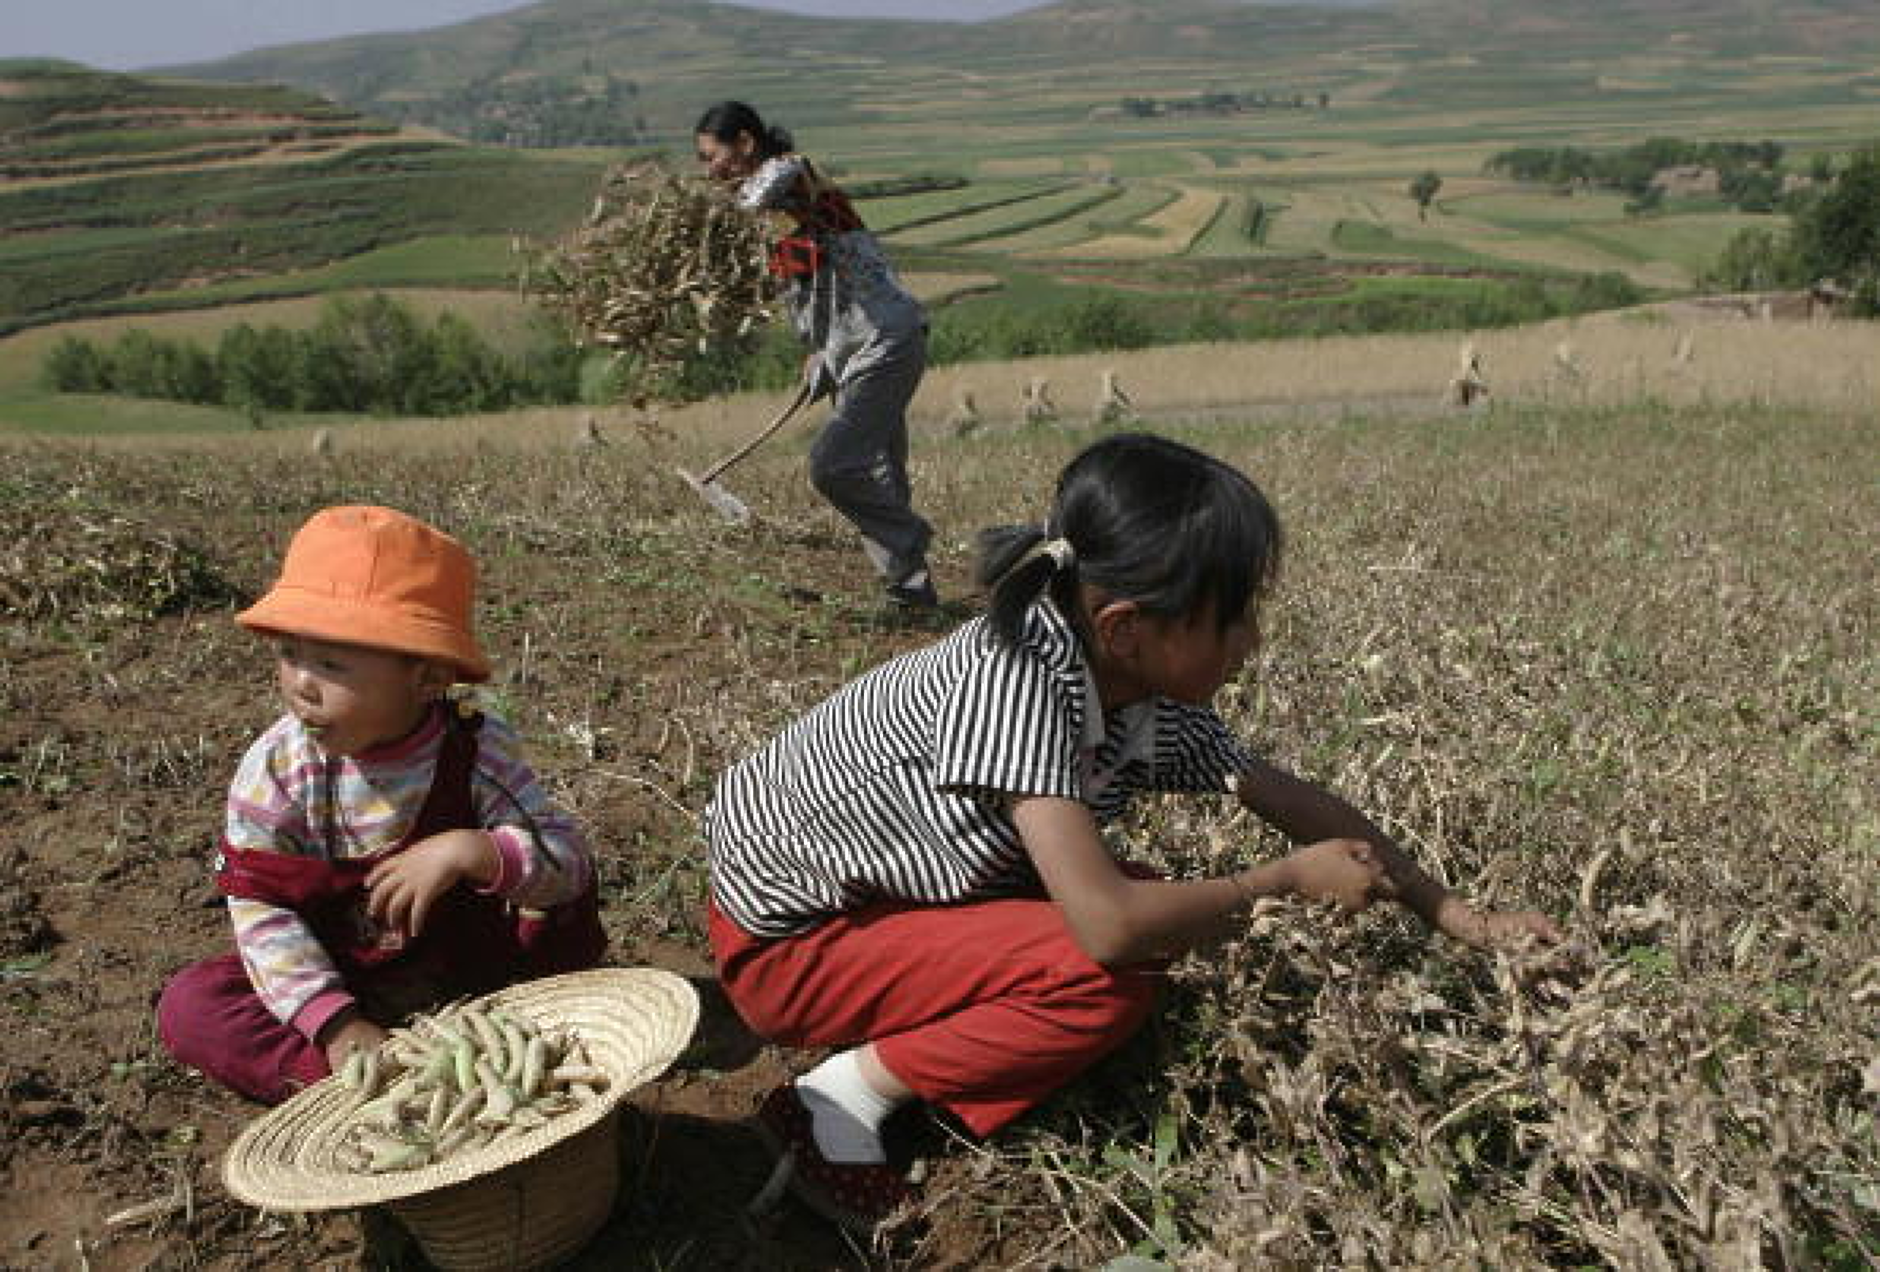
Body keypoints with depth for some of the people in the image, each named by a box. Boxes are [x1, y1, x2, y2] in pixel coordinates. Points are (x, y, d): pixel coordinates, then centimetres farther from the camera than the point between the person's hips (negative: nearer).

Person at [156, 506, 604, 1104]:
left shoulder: (478, 752, -20)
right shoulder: (275, 768, -16)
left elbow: (569, 860, -24)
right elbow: (259, 909, -16)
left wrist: (472, 851, -43)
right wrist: (337, 1026, -25)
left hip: (467, 975, -1)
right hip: (336, 982, 1)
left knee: (565, 896, -20)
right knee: (187, 1005, -19)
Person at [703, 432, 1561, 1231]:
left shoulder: (1151, 698, -10)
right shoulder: (1013, 675, -33)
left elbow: (1295, 801, 4)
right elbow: (1108, 926, -36)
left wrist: (1456, 915, 6)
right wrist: (1290, 880, -21)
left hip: (895, 886, 8)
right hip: (787, 938, -8)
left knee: (1164, 914, -1)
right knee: (1106, 981, -22)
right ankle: (846, 1093, -8)